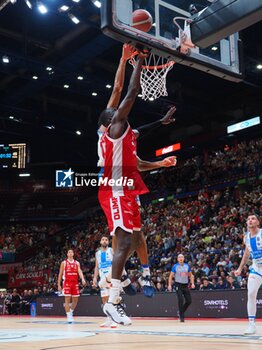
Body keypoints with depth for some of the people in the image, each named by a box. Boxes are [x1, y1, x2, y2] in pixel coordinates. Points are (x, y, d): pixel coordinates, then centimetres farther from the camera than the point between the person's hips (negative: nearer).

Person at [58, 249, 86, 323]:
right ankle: (69, 316, -1)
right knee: (67, 299, -5)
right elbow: (60, 274, 5)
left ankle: (71, 312, 27)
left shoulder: (77, 263, 11)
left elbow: (80, 272, -3)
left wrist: (83, 279, -23)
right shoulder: (64, 263, 4)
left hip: (75, 283, 3)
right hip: (67, 283, -3)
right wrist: (59, 285, 1)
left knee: (75, 300, 6)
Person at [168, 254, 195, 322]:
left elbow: (190, 275, 14)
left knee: (189, 301, 1)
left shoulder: (187, 266, 7)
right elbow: (171, 276, -2)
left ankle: (181, 312, 24)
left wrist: (192, 283, 2)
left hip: (185, 285, 4)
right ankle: (181, 316, -2)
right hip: (178, 285, -4)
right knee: (181, 300, -14)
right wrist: (169, 285, -12)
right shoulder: (175, 266, -2)